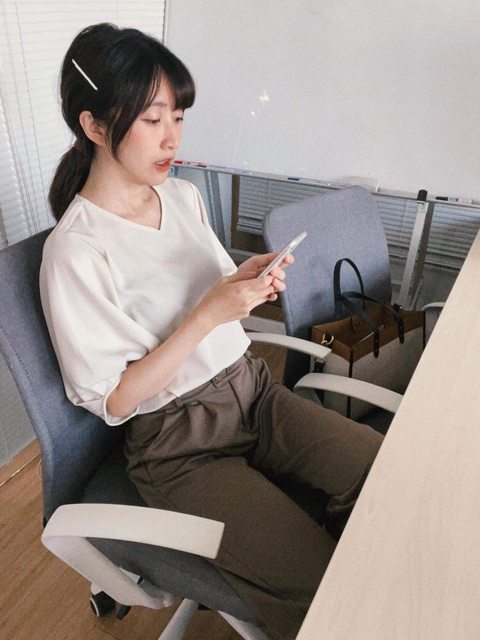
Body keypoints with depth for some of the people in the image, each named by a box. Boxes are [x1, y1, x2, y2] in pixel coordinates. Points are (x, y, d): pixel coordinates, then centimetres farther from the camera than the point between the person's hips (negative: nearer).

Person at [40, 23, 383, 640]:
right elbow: (113, 402, -15)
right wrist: (208, 315, -24)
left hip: (250, 387, 7)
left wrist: (248, 283, -8)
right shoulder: (75, 250, -17)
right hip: (178, 444, -6)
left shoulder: (183, 195, 3)